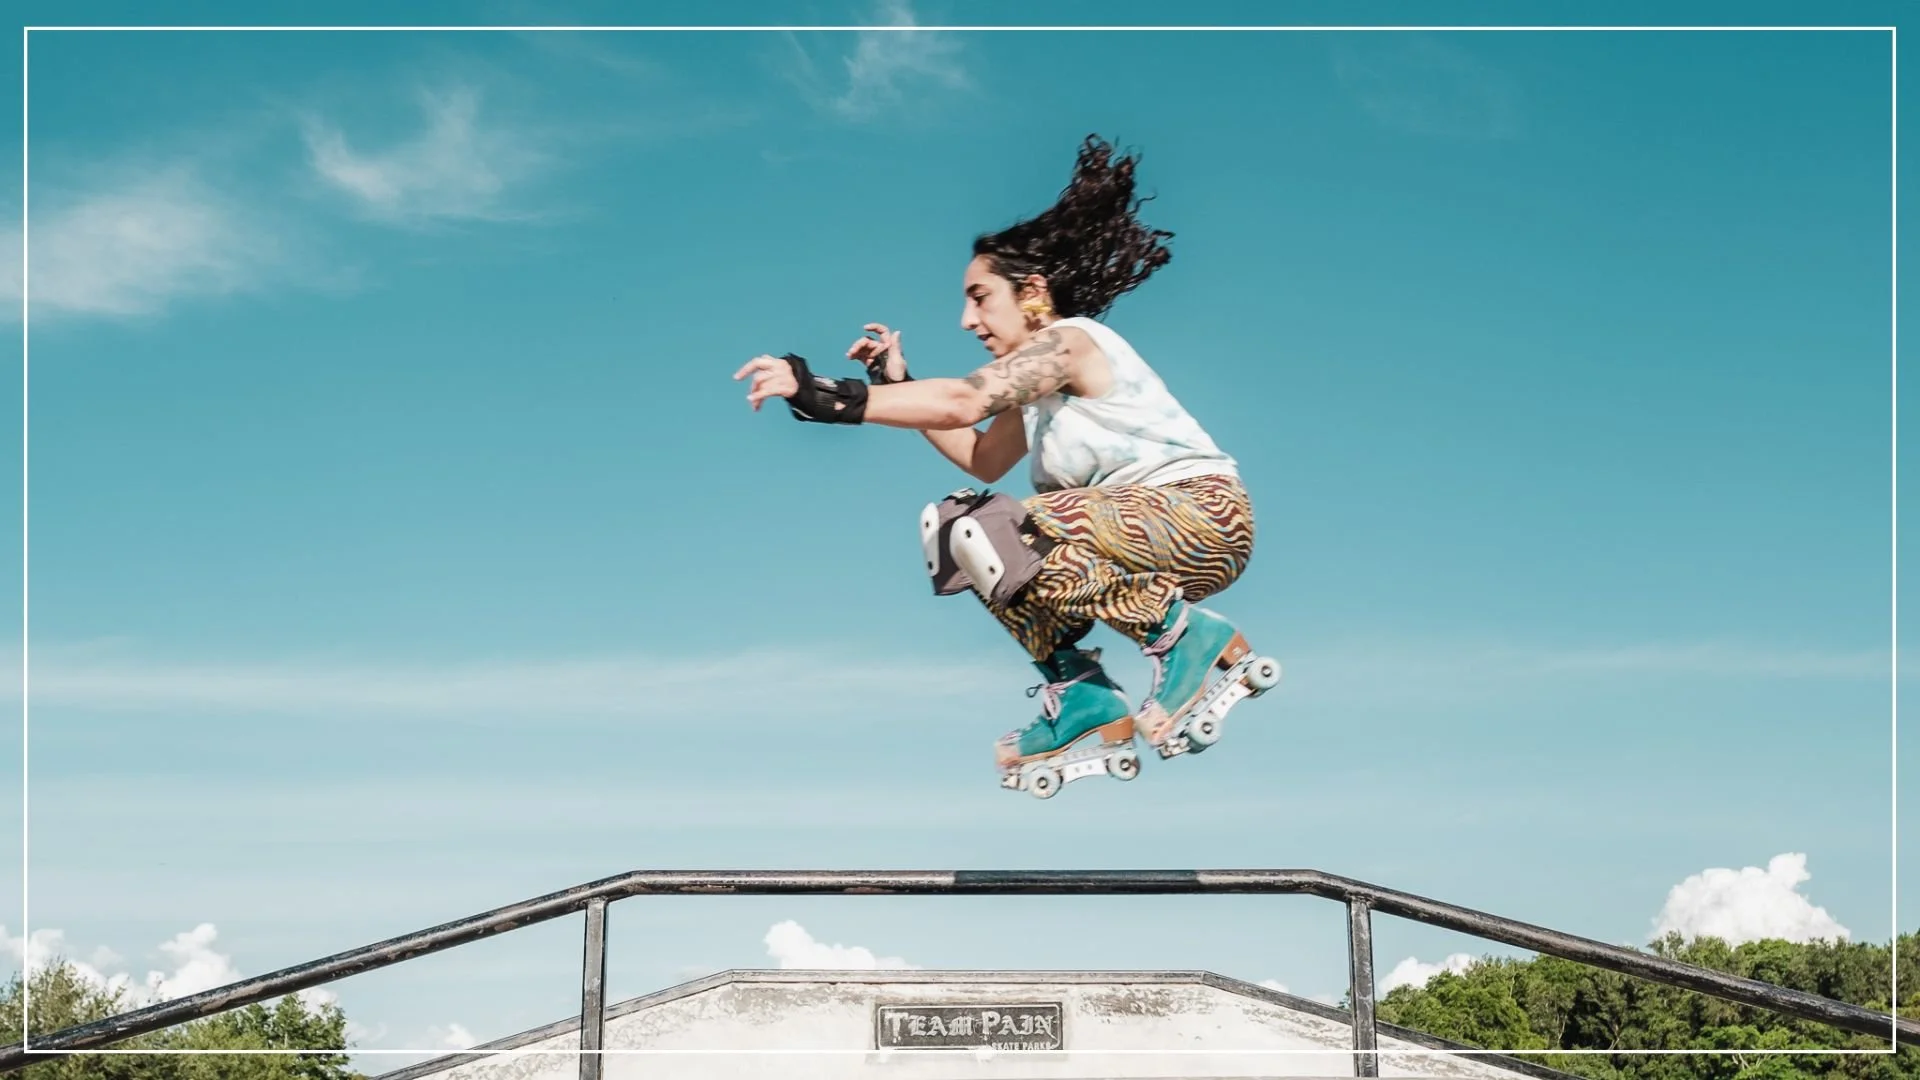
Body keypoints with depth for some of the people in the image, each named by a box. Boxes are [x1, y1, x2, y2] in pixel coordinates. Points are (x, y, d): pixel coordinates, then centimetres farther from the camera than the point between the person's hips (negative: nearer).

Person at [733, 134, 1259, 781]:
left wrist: (830, 398, -32)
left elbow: (963, 401, -27)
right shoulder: (1035, 375, 16)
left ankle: (1186, 636, -18)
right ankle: (1078, 695, 2)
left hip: (1206, 515, -10)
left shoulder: (1069, 341, -12)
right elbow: (982, 460, 18)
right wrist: (897, 384, 15)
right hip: (1148, 527, 10)